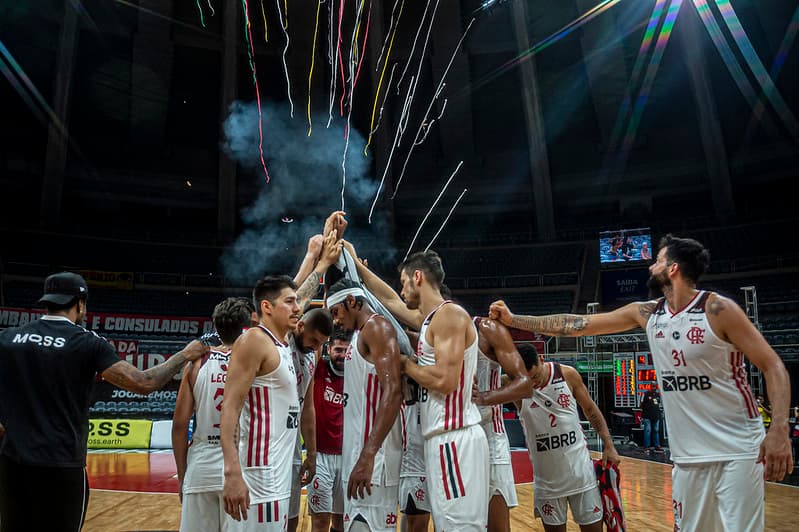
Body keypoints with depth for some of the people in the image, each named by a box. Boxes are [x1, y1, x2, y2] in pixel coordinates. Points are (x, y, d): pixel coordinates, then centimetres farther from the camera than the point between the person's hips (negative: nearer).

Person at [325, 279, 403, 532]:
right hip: (358, 453, 10)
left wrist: (368, 455, -29)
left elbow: (393, 391, -23)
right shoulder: (361, 334, 19)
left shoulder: (376, 326, -11)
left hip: (372, 457, -10)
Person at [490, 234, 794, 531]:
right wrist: (512, 320, 3)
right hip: (688, 454, 5)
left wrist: (779, 430, -23)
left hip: (737, 450, -5)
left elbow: (773, 366, -10)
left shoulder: (718, 309, -11)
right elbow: (576, 325, 4)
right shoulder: (646, 313, 3)